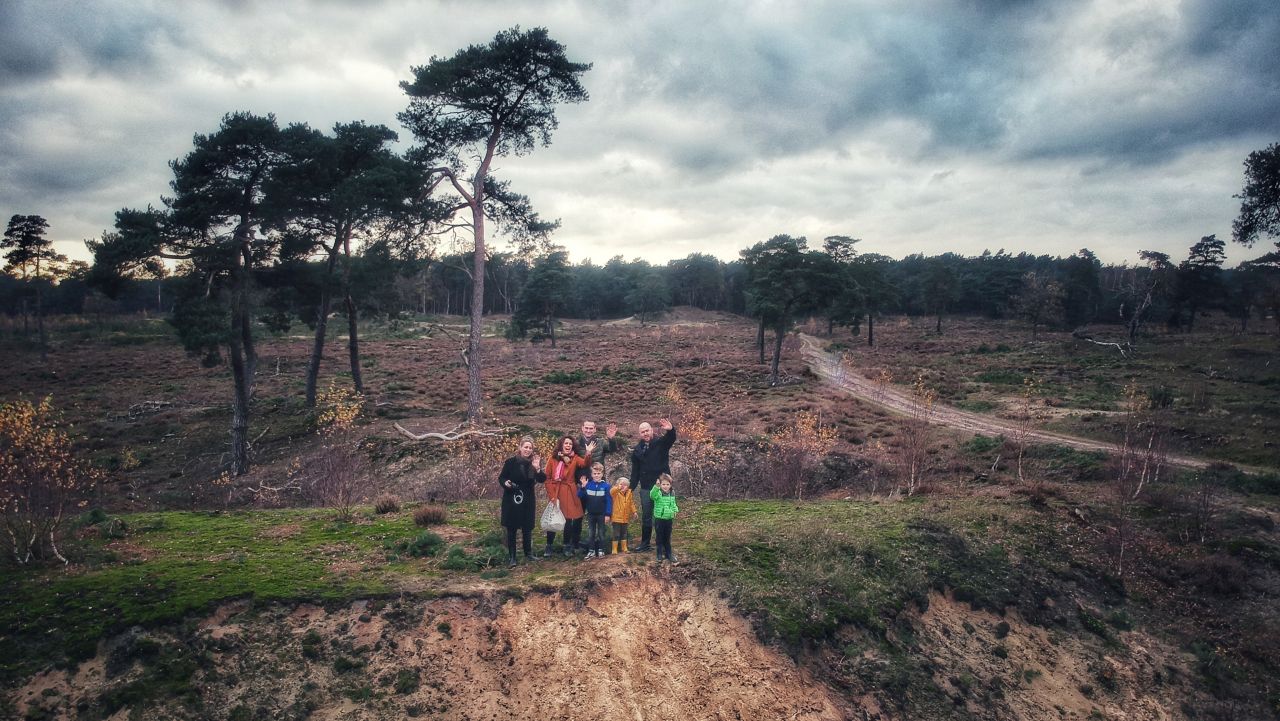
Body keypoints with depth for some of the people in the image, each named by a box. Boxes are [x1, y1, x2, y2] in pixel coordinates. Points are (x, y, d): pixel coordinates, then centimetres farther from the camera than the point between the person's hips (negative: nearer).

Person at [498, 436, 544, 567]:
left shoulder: (534, 462, -1)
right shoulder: (511, 462, -9)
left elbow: (542, 479, -10)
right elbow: (501, 477, -1)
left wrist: (537, 469, -26)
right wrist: (505, 483, -22)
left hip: (527, 501, 2)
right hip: (511, 500, -2)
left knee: (527, 528, 9)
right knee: (511, 529, 3)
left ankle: (528, 554, 24)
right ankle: (512, 557, 11)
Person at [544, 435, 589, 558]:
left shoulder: (575, 458, 2)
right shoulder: (553, 459, 0)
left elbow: (585, 463, -19)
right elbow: (547, 477, 1)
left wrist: (589, 453, -38)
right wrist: (551, 494, -7)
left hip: (569, 492, 0)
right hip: (554, 492, 0)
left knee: (569, 520, 1)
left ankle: (567, 546, 15)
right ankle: (548, 547, 13)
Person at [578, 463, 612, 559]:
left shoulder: (605, 486, -10)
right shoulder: (588, 485, -3)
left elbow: (609, 501, -9)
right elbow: (580, 496, -6)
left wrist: (608, 514, -12)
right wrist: (583, 487, -21)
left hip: (602, 515, -2)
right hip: (590, 514, 2)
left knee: (601, 533, 9)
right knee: (590, 534, 8)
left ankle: (601, 551, 19)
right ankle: (591, 551, 17)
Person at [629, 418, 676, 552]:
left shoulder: (661, 443, -2)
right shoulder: (637, 450, 7)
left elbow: (671, 438, -25)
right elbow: (635, 471, 10)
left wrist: (671, 429, -47)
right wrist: (631, 488, 5)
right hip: (645, 488, 3)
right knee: (646, 516, 11)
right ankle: (645, 543, 22)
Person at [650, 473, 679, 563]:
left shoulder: (672, 493, 4)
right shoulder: (658, 493, -14)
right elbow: (652, 495, -38)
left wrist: (675, 510, -2)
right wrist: (656, 486, -54)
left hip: (669, 518, 4)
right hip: (659, 519, -4)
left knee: (668, 537, 15)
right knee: (660, 537, 6)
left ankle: (668, 553, 25)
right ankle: (660, 554, 17)